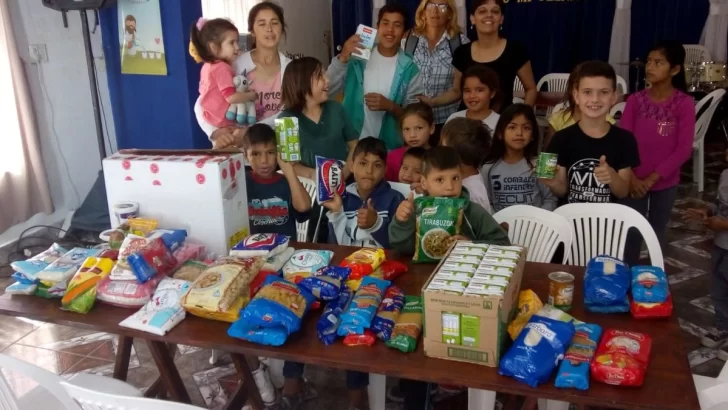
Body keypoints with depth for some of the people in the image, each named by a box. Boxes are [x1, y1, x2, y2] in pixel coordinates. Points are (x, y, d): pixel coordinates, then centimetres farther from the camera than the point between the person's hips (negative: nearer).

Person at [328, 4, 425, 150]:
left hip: (390, 148, 0)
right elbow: (327, 89, -8)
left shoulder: (410, 69, -3)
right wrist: (342, 58, -20)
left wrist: (390, 106, -19)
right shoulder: (357, 58, -1)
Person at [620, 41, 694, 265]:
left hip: (665, 182, -1)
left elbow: (684, 149, -12)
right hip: (635, 181, 1)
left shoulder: (684, 104, -10)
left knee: (658, 231, 14)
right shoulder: (635, 100, -5)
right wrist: (631, 177, -15)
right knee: (632, 231, 7)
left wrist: (653, 178, -16)